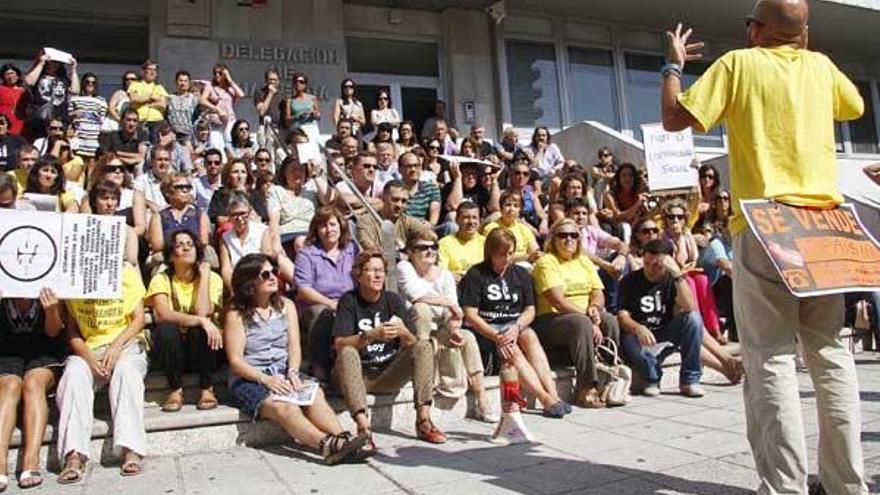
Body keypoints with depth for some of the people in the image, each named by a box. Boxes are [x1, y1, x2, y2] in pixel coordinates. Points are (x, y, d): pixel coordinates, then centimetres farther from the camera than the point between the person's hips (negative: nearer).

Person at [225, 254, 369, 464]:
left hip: (284, 373, 4)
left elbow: (294, 347, 6)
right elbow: (235, 360, -7)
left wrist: (292, 372, -13)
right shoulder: (236, 315, -1)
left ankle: (342, 439, -43)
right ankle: (328, 445, -49)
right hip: (249, 380, -4)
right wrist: (265, 379, -20)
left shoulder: (286, 306, 12)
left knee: (314, 394, -28)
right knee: (285, 407, -32)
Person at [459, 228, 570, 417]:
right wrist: (497, 337, -20)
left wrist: (516, 327, -13)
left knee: (529, 336, -29)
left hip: (515, 325, 4)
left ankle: (552, 393, -36)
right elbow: (470, 315, -8)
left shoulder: (521, 274, 15)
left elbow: (530, 310, 10)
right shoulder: (476, 274, 0)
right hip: (485, 329, -3)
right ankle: (546, 399, -37)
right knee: (512, 350, -31)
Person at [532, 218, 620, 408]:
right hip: (551, 320, -6)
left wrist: (594, 307, -14)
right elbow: (558, 301, -16)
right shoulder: (546, 262, -5)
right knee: (582, 323, -35)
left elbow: (598, 292, 10)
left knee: (610, 320, -22)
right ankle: (586, 389, -30)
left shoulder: (584, 261, 18)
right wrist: (588, 317, -22)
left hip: (583, 318, 6)